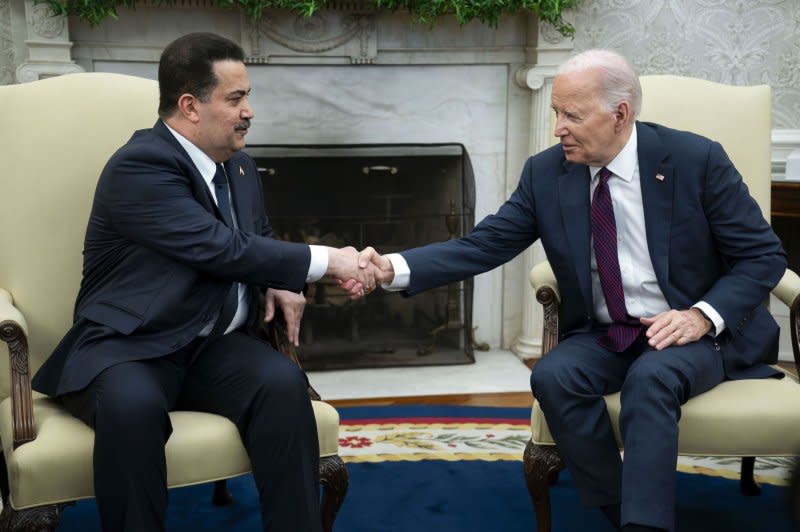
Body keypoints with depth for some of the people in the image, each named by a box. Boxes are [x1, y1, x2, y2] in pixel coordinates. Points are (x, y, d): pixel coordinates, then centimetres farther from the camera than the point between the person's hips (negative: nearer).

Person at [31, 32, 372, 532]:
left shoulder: (239, 166, 11)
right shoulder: (140, 166, -16)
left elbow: (259, 239, 28)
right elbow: (222, 248, -24)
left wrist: (280, 282, 5)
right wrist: (325, 260, -19)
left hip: (214, 346, 6)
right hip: (131, 347, -6)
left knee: (283, 381, -24)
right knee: (132, 404, -38)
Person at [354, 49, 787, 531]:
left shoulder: (696, 160, -11)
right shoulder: (546, 173, -2)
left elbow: (764, 256, -5)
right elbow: (482, 245, -6)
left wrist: (703, 315, -21)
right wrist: (395, 269, -20)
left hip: (694, 332, -3)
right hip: (602, 337, 3)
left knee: (651, 377, -34)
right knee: (553, 377, -27)